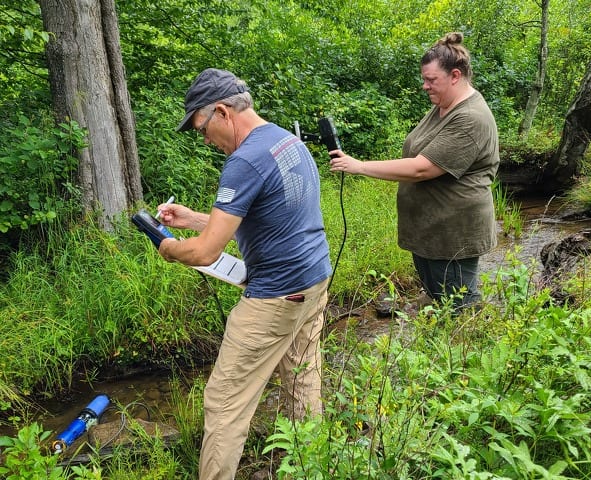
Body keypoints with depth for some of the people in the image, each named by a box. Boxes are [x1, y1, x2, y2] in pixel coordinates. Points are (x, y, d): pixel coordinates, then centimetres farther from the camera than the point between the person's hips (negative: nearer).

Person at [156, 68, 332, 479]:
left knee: (226, 404, 2)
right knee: (304, 384, 20)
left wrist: (170, 248, 0)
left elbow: (206, 253, -21)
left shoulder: (246, 161, -21)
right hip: (316, 280, 10)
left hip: (277, 295, -9)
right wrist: (193, 219, 14)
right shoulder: (291, 141, 9)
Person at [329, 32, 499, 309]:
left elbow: (420, 169, -27)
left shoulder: (470, 120, -22)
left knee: (460, 309, 5)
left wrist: (359, 166, -24)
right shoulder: (442, 107, 9)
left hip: (453, 235, -9)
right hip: (427, 229, 10)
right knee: (434, 300, 21)